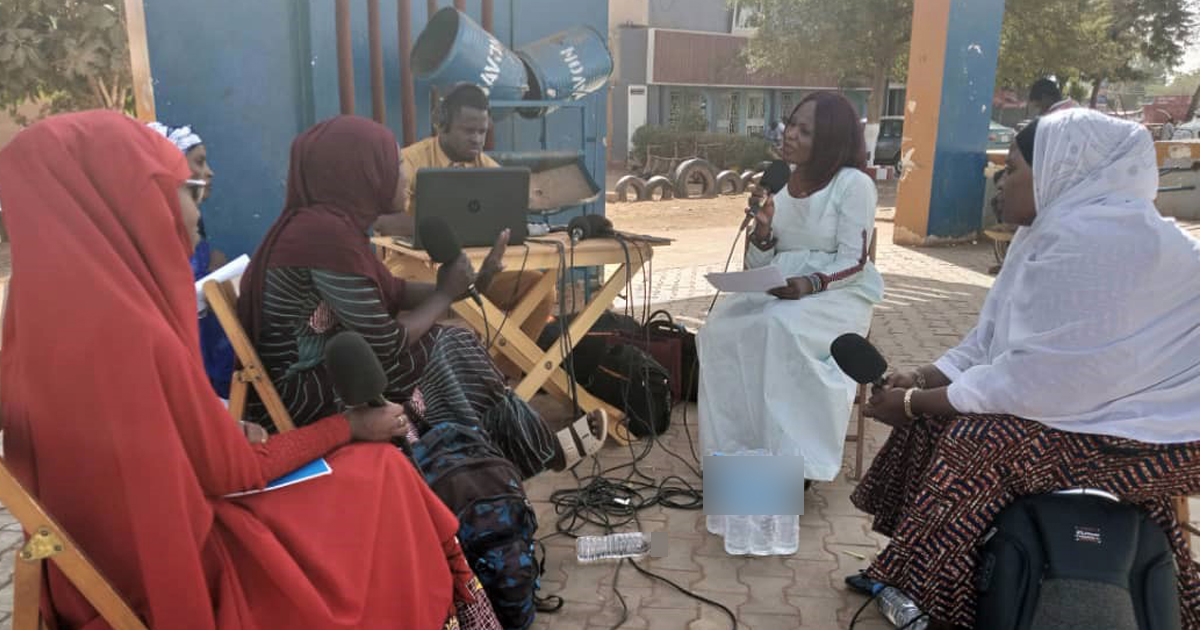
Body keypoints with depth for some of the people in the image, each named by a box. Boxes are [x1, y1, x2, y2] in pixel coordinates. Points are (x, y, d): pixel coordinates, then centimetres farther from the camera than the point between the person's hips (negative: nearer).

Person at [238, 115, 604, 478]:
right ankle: (537, 452, 12)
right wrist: (445, 295, -8)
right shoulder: (326, 234, -26)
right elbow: (387, 346, -23)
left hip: (318, 371, 9)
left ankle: (534, 446, 15)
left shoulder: (332, 221, 2)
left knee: (453, 348, 4)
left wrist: (464, 286, 0)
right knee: (447, 352, -7)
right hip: (295, 394, -9)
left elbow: (393, 292, 11)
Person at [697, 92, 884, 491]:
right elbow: (757, 266, 7)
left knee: (780, 329, -36)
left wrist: (811, 284, -29)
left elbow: (852, 263, -12)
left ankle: (791, 459, -23)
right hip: (775, 292, 5)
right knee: (721, 330, -23)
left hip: (838, 294, -5)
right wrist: (763, 229, -13)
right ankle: (736, 449, -16)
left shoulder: (854, 184, -7)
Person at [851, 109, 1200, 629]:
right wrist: (923, 380, -4)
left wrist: (915, 404, -20)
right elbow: (995, 339, 8)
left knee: (973, 444, -24)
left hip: (1148, 426, -10)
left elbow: (1036, 383, -29)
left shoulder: (1093, 239, -28)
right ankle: (908, 573, 10)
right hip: (1103, 389, 10)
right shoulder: (1062, 225, 5)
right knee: (939, 413, 0)